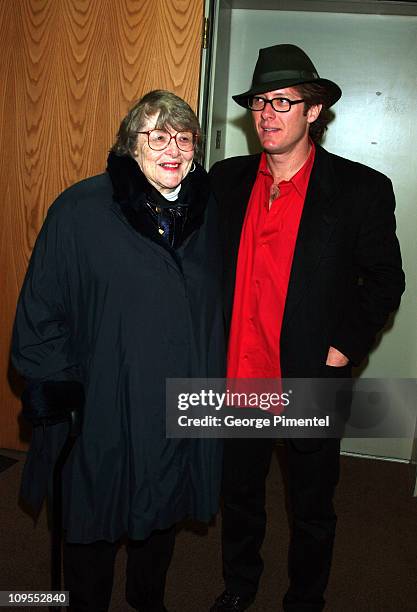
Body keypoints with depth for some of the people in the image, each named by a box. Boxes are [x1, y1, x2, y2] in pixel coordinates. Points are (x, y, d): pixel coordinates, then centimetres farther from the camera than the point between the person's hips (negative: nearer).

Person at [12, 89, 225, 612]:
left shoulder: (208, 211, 2)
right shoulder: (80, 211, -13)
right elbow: (39, 317, -10)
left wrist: (211, 380, 9)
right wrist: (60, 400, -12)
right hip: (101, 415, -4)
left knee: (163, 516, 24)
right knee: (94, 525, 15)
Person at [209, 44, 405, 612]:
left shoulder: (362, 189, -9)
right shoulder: (226, 179, 2)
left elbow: (385, 279, -2)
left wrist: (345, 347, -10)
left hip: (311, 383, -3)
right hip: (235, 377, 3)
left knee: (312, 512, 17)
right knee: (239, 496, 23)